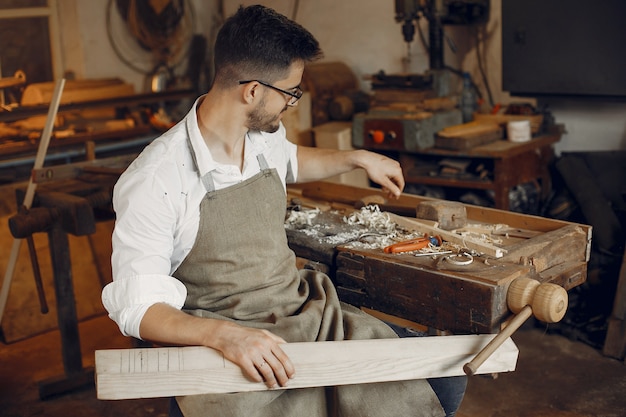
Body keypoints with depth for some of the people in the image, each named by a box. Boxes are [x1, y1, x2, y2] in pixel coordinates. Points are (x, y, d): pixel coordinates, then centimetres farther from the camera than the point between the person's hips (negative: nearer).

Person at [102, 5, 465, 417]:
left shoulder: (266, 137, 7)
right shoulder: (155, 180, -16)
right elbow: (137, 305, -16)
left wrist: (359, 158, 30)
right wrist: (224, 334, -32)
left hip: (306, 310, 6)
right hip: (215, 342, -5)